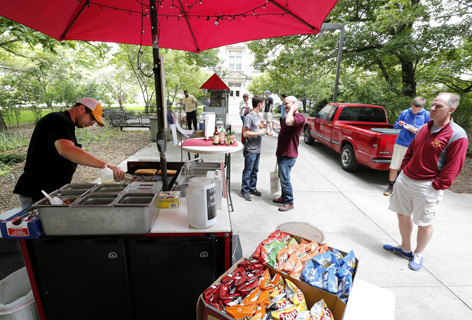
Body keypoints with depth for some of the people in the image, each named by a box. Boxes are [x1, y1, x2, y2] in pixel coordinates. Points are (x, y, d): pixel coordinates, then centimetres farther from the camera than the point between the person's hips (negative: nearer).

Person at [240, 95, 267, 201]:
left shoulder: (258, 116, 11)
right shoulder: (249, 117, -16)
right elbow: (245, 133, -21)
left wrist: (262, 125, 6)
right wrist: (260, 132, -19)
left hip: (257, 149, 9)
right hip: (250, 150, -9)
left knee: (255, 170, 18)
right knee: (248, 171, 2)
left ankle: (252, 188, 32)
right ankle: (245, 190, 15)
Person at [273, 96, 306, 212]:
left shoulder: (300, 117, -16)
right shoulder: (288, 116, 16)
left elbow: (289, 122, -39)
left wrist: (293, 109, -21)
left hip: (288, 155, -9)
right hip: (281, 153, 10)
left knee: (285, 179, -5)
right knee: (282, 176, 18)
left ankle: (289, 202, 9)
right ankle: (284, 197, 33)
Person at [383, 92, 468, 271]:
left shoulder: (457, 135, -12)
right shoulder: (425, 128, 8)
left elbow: (453, 167, -12)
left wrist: (436, 186, -15)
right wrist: (404, 169, 10)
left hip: (427, 187, -6)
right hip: (405, 179, 7)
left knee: (424, 223, 8)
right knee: (402, 214, 15)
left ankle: (418, 254, 29)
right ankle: (405, 248, 33)